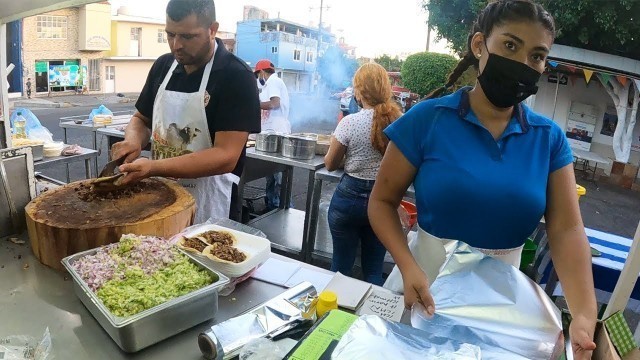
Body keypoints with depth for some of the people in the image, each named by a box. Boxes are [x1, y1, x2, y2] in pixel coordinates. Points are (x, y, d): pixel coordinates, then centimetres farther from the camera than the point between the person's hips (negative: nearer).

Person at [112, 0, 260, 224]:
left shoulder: (236, 76, -16)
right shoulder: (163, 65, 4)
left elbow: (225, 157, -23)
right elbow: (141, 119, 16)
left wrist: (152, 167, -29)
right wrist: (133, 140, -7)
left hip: (208, 206, -6)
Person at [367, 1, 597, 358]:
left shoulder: (550, 138, -4)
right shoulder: (427, 118, -13)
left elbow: (567, 229, -11)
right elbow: (383, 201, -9)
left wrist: (584, 315, -25)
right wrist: (408, 267, -24)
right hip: (429, 281, -2)